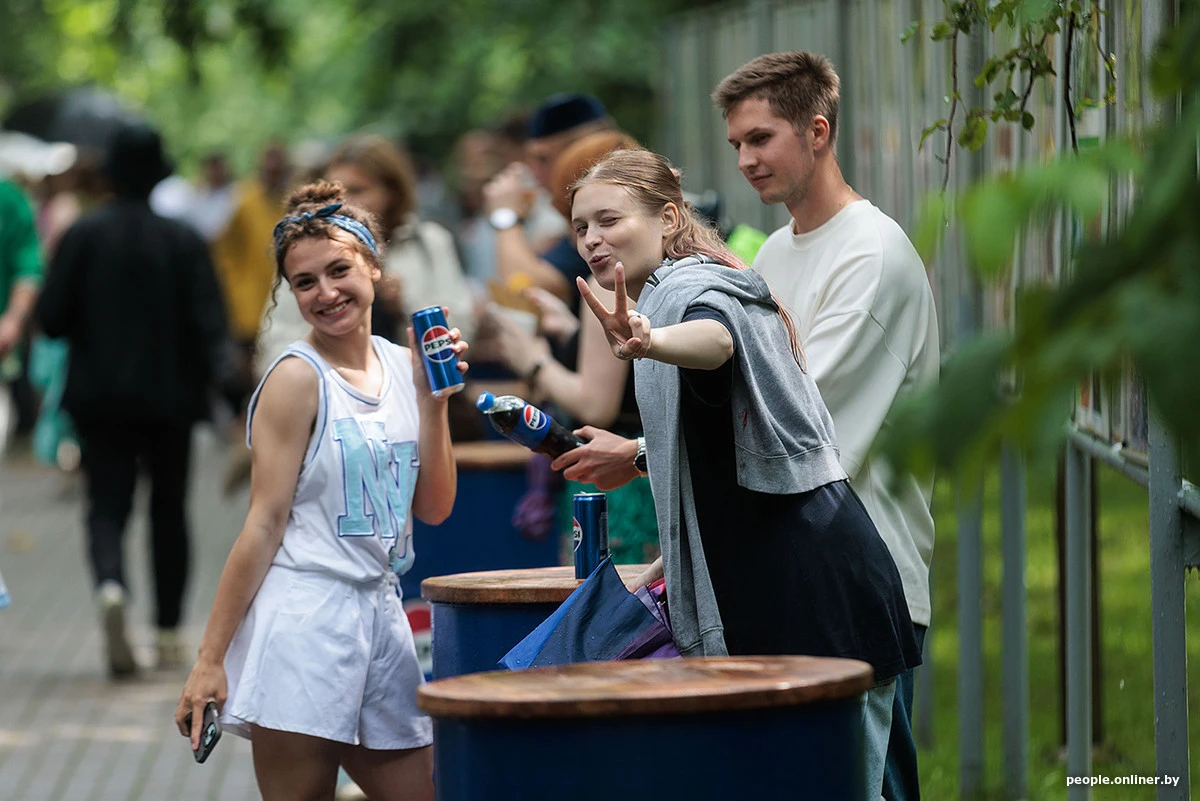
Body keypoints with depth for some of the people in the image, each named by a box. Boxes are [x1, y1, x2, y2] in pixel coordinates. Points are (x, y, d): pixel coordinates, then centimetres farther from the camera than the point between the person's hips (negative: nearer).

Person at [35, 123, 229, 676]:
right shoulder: (184, 242, -6)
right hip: (169, 397, 0)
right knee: (168, 510, 13)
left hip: (99, 396, 0)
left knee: (107, 505, 3)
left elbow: (52, 318, -6)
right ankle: (168, 635, 16)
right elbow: (208, 322, -11)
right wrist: (209, 379, -4)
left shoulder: (83, 236, -6)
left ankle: (111, 588, -29)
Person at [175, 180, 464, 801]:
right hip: (301, 623, -7)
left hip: (379, 613, 7)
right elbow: (265, 523, -11)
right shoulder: (298, 378, -8)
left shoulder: (402, 367, 10)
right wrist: (210, 660, -14)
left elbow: (433, 508, 10)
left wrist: (433, 398, 2)